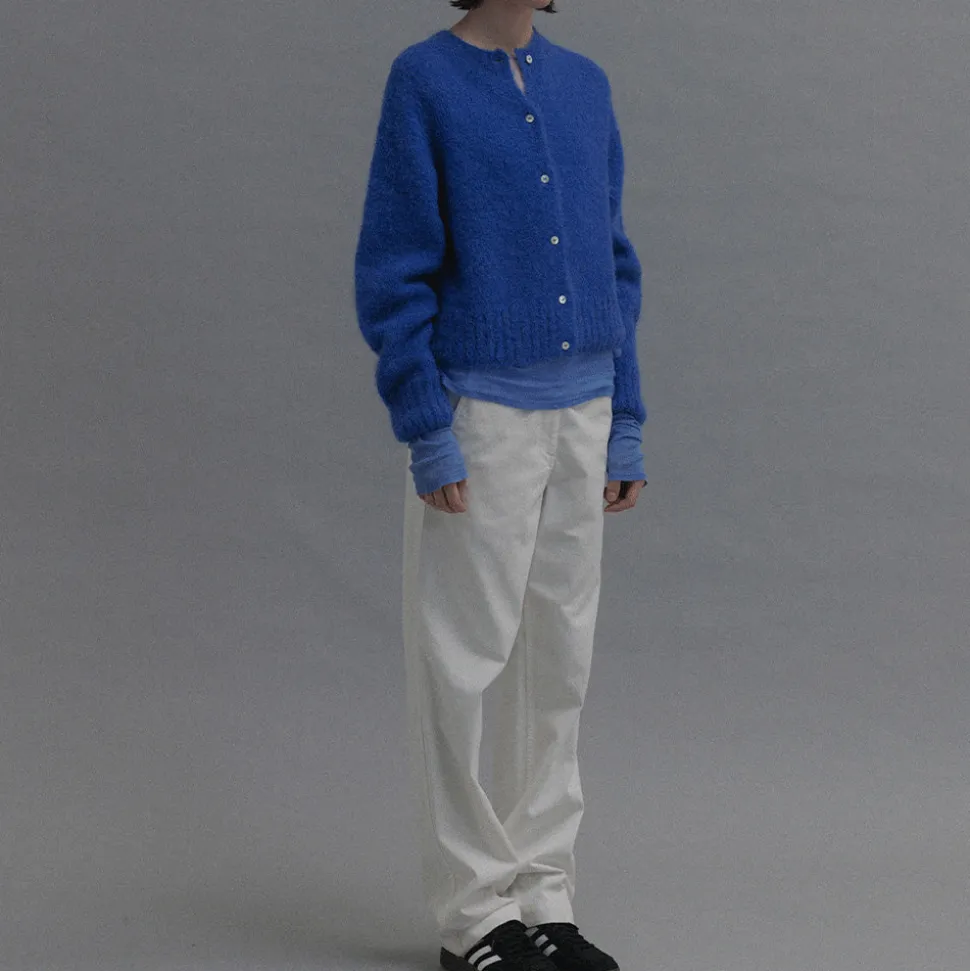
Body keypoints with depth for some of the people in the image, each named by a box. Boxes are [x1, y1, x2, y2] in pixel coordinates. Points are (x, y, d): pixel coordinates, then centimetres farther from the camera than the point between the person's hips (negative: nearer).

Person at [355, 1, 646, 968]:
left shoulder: (585, 85, 9)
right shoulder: (423, 81, -7)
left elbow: (613, 262, 13)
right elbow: (392, 271, -9)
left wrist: (624, 424, 9)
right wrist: (427, 433, -13)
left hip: (579, 414, 5)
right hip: (479, 412, -5)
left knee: (558, 662, 10)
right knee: (461, 662, 1)